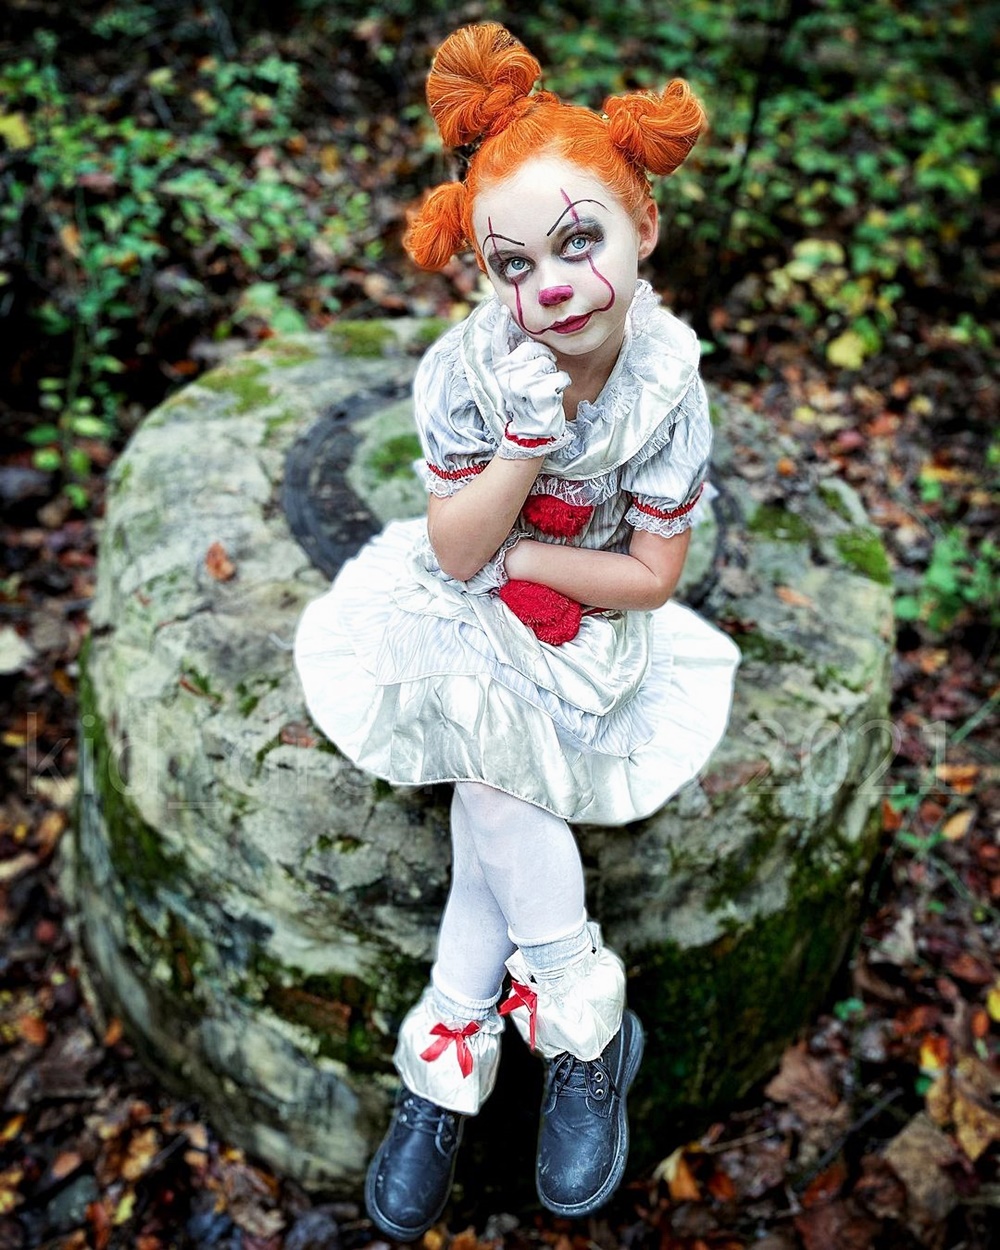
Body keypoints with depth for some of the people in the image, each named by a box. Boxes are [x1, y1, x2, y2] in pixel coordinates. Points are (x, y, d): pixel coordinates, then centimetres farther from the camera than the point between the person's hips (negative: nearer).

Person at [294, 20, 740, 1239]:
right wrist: (528, 441, -30)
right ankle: (585, 1022, -9)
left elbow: (649, 576, -13)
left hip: (591, 627, 0)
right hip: (462, 612, 1)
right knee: (500, 777, -24)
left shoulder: (665, 380, -17)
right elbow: (456, 551, -16)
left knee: (490, 788, -22)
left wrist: (516, 556, -15)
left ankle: (444, 1052, -8)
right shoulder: (467, 364, -16)